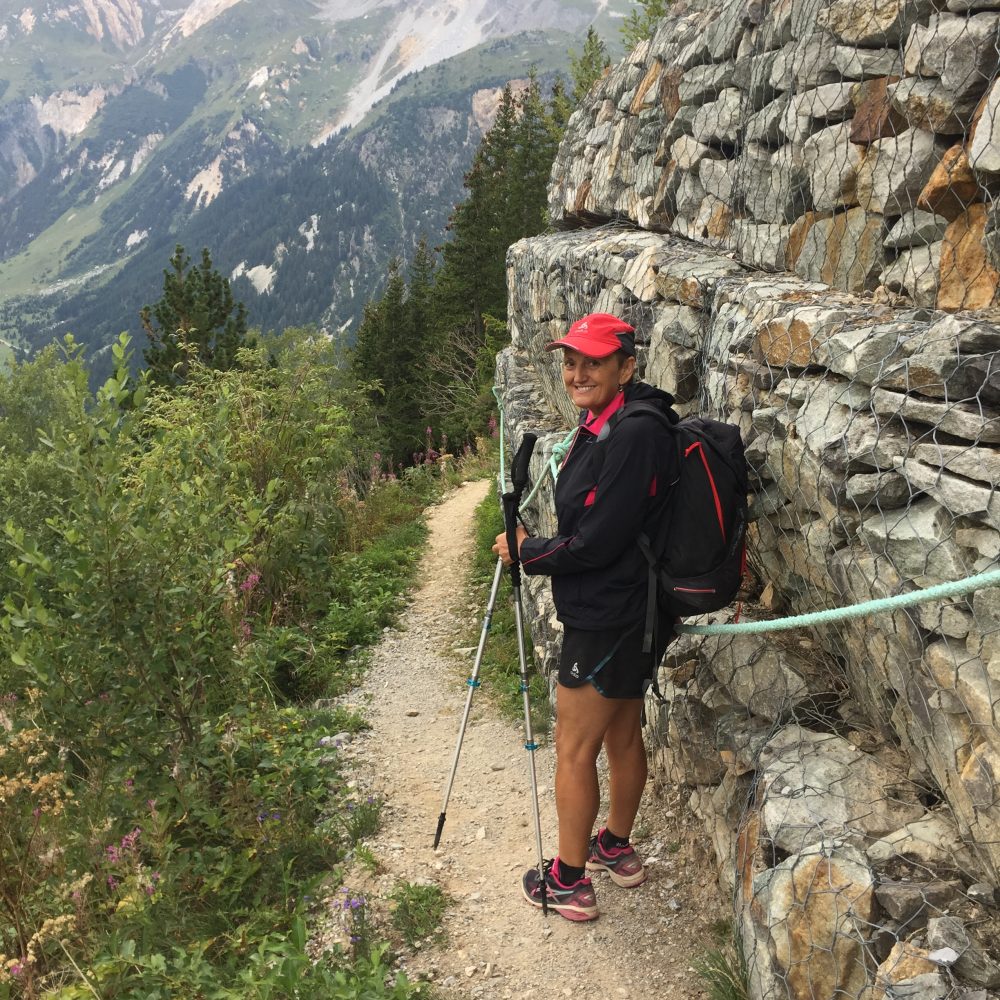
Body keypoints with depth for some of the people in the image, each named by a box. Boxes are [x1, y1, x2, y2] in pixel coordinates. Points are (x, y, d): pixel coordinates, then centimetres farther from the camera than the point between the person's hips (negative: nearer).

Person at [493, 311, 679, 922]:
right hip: (628, 614, 10)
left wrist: (527, 552, -11)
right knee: (623, 734, 23)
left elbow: (596, 543, -24)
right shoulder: (606, 426, 7)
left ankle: (569, 881, 20)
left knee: (574, 751, 4)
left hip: (608, 619, -10)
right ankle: (617, 848, 42)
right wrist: (533, 545, 3)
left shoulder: (632, 437, -25)